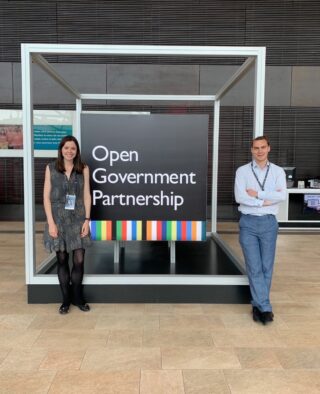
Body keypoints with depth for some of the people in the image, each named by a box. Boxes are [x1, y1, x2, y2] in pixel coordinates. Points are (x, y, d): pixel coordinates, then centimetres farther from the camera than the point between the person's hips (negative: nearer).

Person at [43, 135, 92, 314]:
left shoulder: (83, 169, 3)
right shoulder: (51, 168, 1)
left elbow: (87, 195, 3)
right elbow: (46, 197, -1)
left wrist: (87, 219, -4)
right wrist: (51, 222, -8)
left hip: (78, 220, 0)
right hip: (58, 219, 0)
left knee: (79, 260, 0)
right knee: (62, 260, 7)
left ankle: (77, 297, 20)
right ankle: (66, 299, 21)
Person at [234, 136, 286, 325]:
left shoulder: (278, 171, 4)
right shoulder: (242, 171, 0)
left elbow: (282, 195, -11)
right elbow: (240, 197, -12)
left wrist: (257, 194, -13)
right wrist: (265, 201, -12)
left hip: (269, 223, 2)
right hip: (248, 223, -1)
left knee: (267, 267, 7)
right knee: (254, 267, -1)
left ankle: (258, 305, 21)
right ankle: (265, 307, 7)